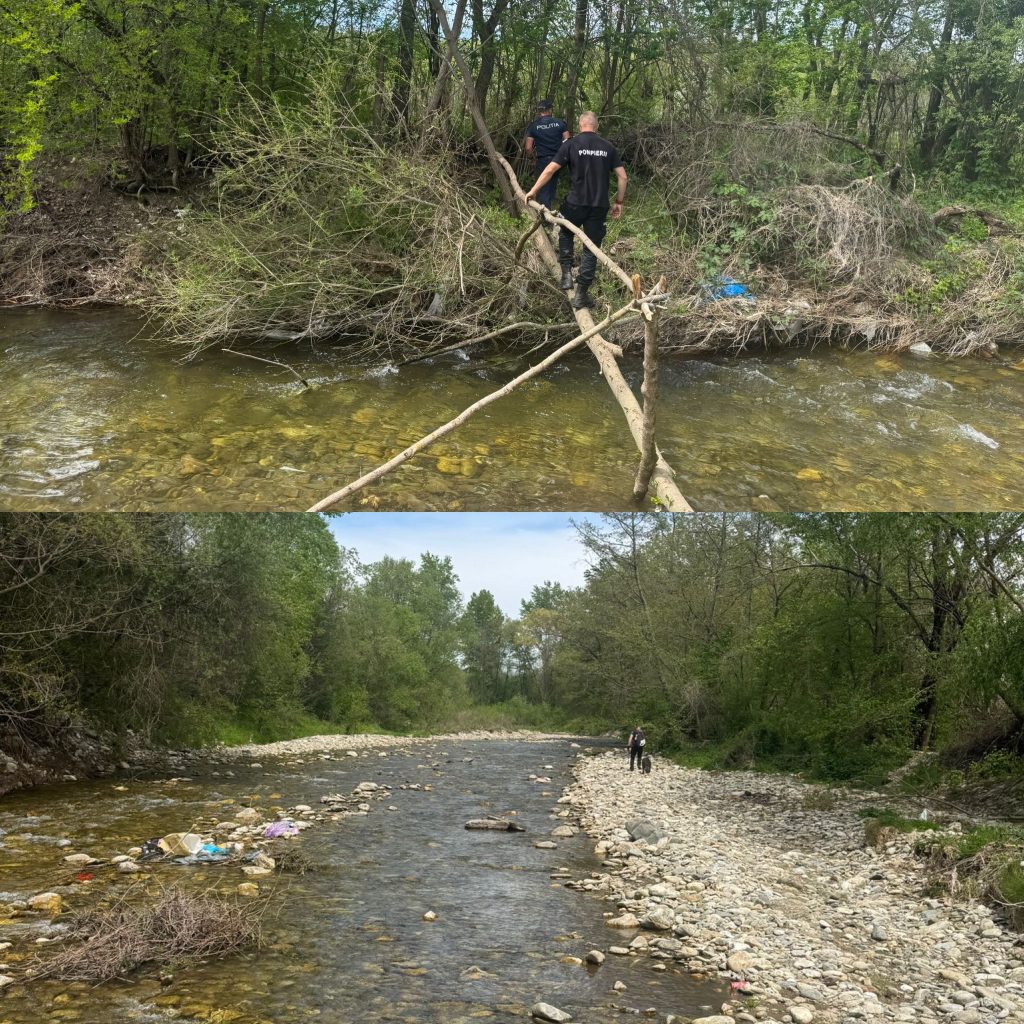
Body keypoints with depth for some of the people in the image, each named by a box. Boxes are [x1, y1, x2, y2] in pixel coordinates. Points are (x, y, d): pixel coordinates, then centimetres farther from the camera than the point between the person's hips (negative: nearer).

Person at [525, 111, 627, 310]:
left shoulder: (571, 144, -1)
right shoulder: (608, 147, 6)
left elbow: (550, 169, -5)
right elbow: (622, 176, 4)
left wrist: (534, 191, 4)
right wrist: (619, 201, 14)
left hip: (576, 203, -1)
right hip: (600, 206, 1)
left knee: (566, 235, 27)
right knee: (591, 249, 8)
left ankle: (566, 273, 12)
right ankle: (581, 295, 9)